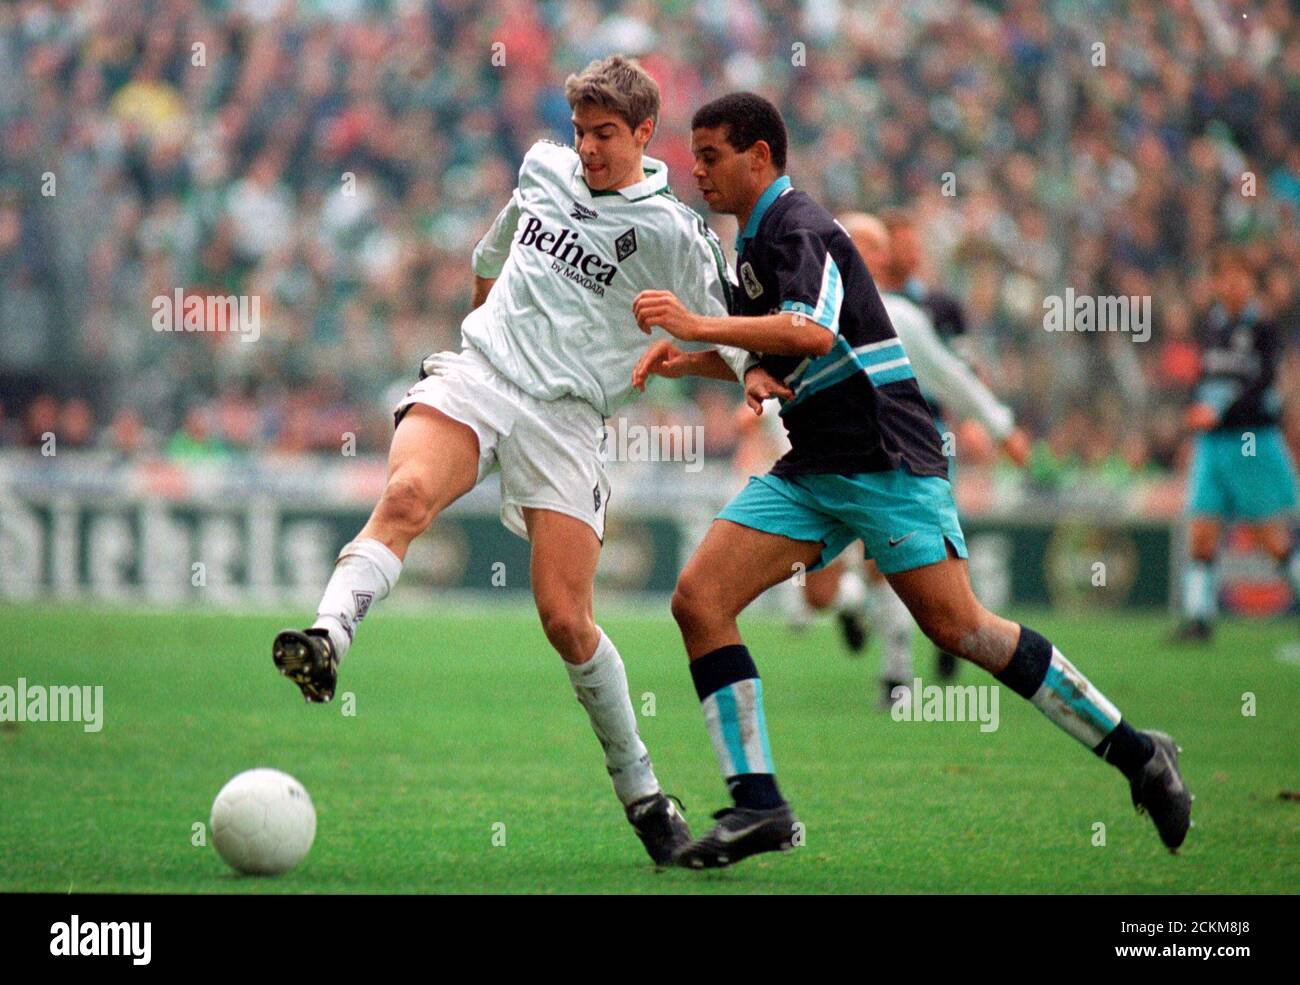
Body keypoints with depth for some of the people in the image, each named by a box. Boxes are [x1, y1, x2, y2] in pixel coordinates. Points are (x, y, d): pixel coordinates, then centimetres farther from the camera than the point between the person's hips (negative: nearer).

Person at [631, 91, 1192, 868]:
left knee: (957, 627, -13)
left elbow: (812, 333, -28)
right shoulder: (754, 242, 19)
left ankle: (1137, 754, 0)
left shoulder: (798, 227, -11)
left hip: (885, 459, -9)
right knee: (699, 599, -6)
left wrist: (697, 326, -28)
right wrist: (689, 361, 6)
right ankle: (758, 805, -11)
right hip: (809, 470, 9)